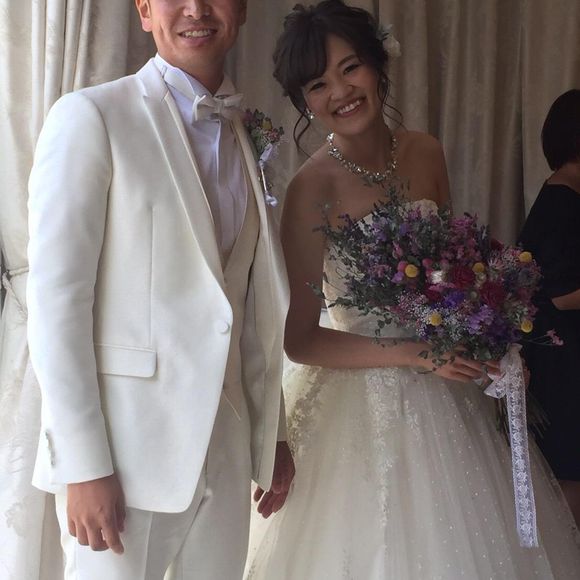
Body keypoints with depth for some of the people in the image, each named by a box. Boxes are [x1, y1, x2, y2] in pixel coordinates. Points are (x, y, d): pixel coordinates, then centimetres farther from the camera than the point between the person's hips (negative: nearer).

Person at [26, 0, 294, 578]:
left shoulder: (242, 139, 12)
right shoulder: (91, 117, -8)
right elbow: (55, 296, -12)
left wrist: (271, 434, 15)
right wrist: (83, 465, -16)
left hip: (225, 453, 6)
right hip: (126, 450, -5)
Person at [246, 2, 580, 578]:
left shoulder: (425, 153, -2)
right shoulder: (313, 189, -18)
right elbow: (300, 340, -15)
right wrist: (413, 353, -22)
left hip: (447, 389, 6)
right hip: (363, 397, -5)